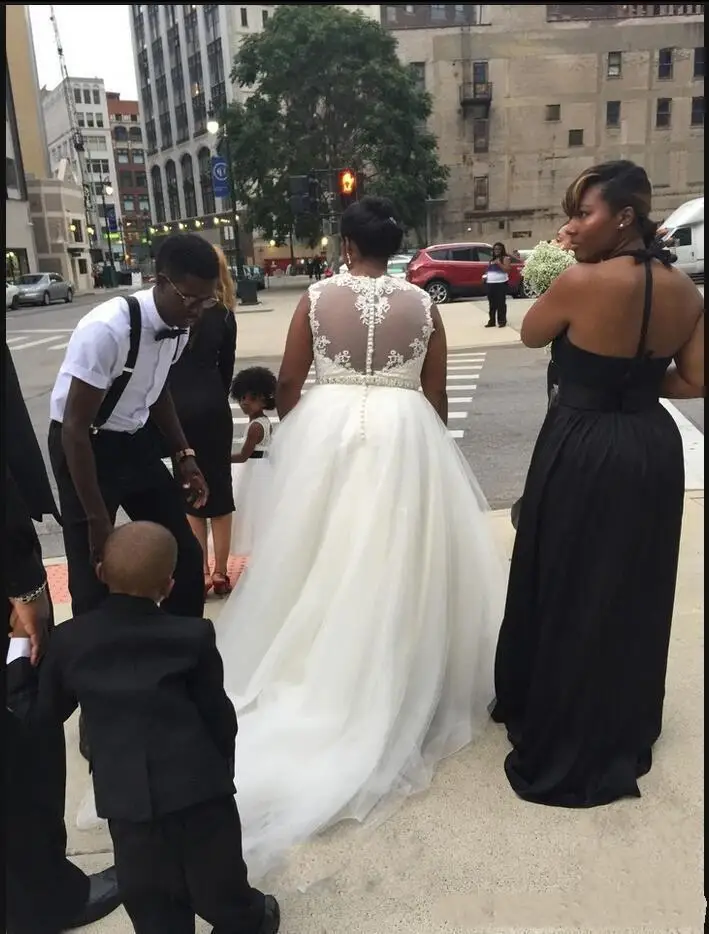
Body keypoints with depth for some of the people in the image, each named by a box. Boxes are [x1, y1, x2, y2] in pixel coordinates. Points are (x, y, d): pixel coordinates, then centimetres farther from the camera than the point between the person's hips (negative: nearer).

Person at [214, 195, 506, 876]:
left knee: (323, 560, 11)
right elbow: (436, 393, 4)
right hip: (404, 437, 1)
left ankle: (319, 676, 24)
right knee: (397, 562, 10)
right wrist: (428, 448, 19)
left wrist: (294, 435, 20)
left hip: (328, 431, 0)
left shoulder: (317, 299, -1)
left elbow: (288, 384, 2)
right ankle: (399, 687, 22)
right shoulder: (422, 304, 1)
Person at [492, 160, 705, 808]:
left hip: (583, 450, -6)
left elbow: (530, 334, -1)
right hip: (653, 449, 7)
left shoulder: (582, 281, -18)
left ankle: (565, 747, 28)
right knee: (635, 594, 20)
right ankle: (626, 728, 40)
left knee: (568, 594, 10)